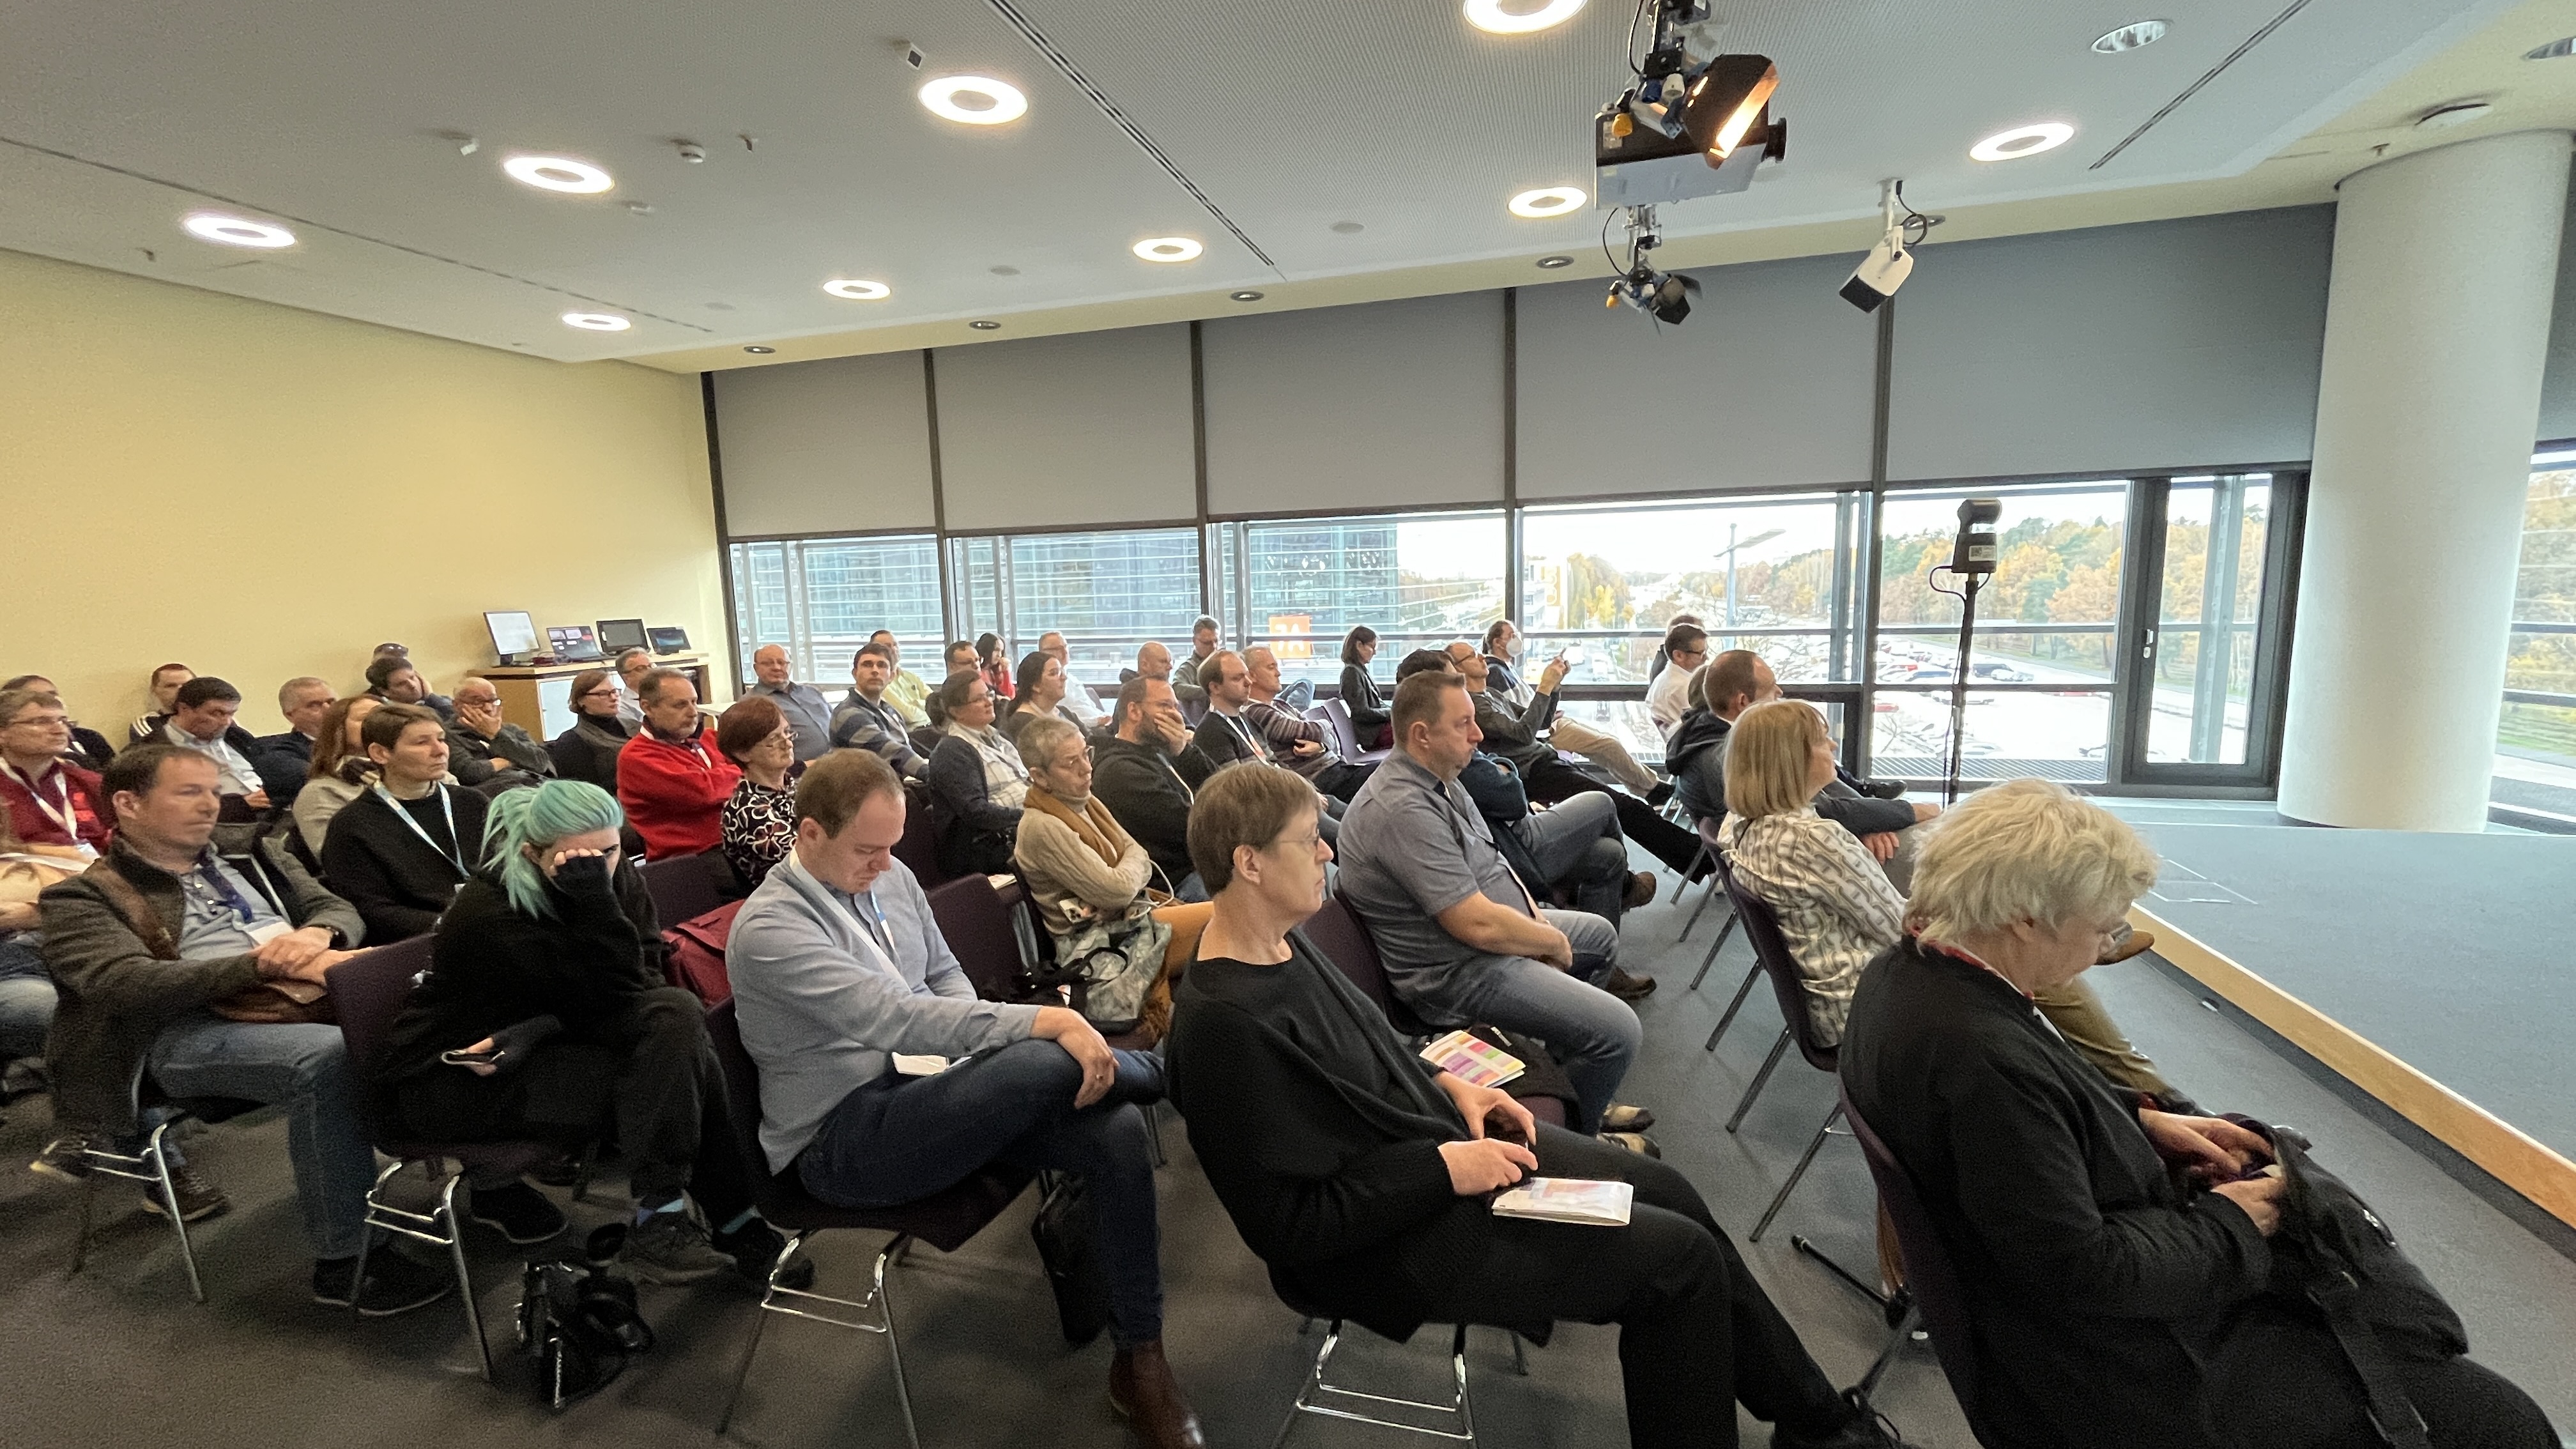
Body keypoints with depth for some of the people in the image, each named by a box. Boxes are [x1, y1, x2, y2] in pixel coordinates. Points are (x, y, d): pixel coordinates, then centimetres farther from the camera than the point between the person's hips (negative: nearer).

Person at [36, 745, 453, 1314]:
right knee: (326, 1056, -37)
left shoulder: (248, 851, 24)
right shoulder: (84, 898, 10)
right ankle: (344, 1262, -24)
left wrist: (316, 935, -8)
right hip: (191, 1029, -4)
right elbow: (127, 982, -9)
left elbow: (341, 909, 17)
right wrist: (270, 963, -22)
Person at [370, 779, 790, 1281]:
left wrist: (534, 1031, -24)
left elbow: (644, 980, -13)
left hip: (545, 1050, 6)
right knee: (662, 1070, -27)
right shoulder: (488, 915, -25)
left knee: (677, 1013, -23)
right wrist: (595, 897, -35)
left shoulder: (615, 873, -9)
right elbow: (614, 999, -28)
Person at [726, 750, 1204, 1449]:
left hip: (927, 1083, 7)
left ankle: (1139, 1360, 1)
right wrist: (1049, 1020, -35)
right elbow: (895, 1017, -29)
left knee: (1115, 1128, -17)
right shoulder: (769, 929, -17)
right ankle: (1160, 1069, 2)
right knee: (1045, 1064, -34)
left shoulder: (890, 876, 5)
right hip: (843, 1138, -7)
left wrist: (979, 1041, -4)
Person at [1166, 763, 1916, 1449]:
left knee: (1666, 1192, 11)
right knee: (1679, 1258, -7)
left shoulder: (1280, 942, -2)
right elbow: (1290, 1225, -25)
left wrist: (1448, 1086, 0)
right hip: (1393, 1237, -8)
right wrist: (1444, 1168, -21)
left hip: (1434, 1136, 9)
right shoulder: (1223, 1024, -30)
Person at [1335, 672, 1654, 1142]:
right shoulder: (1404, 810, -30)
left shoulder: (1437, 779, 3)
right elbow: (1479, 925, -30)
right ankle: (1574, 1132, 15)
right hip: (1458, 972, -11)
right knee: (1618, 1032, -16)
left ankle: (1576, 1094, 37)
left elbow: (1489, 861, 14)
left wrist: (1535, 916, -1)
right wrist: (1553, 942, -12)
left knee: (1601, 936, 27)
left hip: (1490, 930, 11)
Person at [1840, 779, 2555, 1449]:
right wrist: (2227, 1225, -11)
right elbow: (2089, 1273, -26)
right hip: (2112, 1378, -9)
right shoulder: (1979, 1059, -35)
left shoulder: (1906, 970, -7)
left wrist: (2142, 1121, 4)